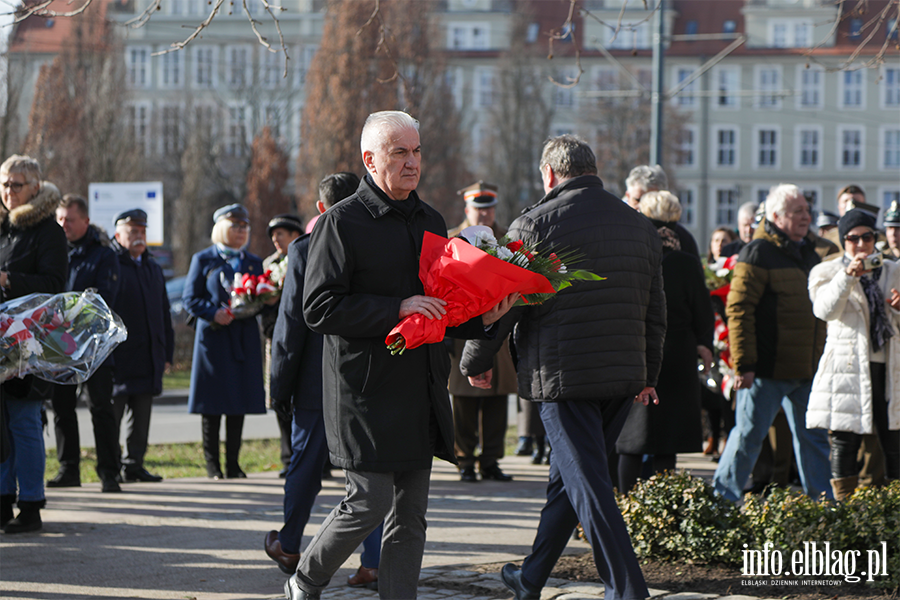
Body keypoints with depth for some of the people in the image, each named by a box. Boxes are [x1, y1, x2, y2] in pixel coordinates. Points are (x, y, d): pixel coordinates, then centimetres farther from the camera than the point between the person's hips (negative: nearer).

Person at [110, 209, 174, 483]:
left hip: (148, 357, 7)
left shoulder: (153, 268, 19)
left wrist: (166, 353, 17)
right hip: (118, 355, -7)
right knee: (113, 411, -3)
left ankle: (133, 464, 14)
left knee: (142, 414, 8)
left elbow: (164, 314, 22)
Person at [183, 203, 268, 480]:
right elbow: (190, 299, 0)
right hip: (214, 338, -4)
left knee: (240, 401, 3)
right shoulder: (203, 259, 4)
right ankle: (212, 463, 5)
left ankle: (233, 462, 10)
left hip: (244, 340, 4)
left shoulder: (254, 262, 16)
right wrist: (213, 313, -17)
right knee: (212, 405, -2)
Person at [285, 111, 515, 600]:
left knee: (410, 514, 6)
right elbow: (320, 308, -14)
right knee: (370, 502, -7)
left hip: (421, 393, 7)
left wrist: (482, 319, 3)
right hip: (366, 392, -7)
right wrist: (399, 308, -19)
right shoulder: (342, 223, -7)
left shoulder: (431, 222, 16)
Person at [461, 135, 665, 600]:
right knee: (568, 476, 17)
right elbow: (655, 312, 17)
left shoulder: (534, 225, -7)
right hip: (624, 374, 6)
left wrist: (475, 362, 10)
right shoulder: (640, 226, 11)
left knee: (588, 484, -4)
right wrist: (647, 375, 29)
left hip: (564, 377, -6)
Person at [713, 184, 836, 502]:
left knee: (812, 437, 10)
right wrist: (743, 364, -19)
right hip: (768, 368, -8)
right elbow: (738, 309, -15)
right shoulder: (758, 253, -10)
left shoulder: (809, 252, 16)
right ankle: (723, 497, 9)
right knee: (749, 434, -2)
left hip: (806, 368, 8)